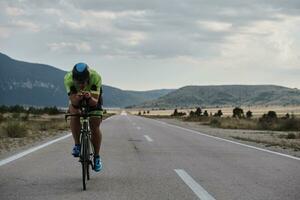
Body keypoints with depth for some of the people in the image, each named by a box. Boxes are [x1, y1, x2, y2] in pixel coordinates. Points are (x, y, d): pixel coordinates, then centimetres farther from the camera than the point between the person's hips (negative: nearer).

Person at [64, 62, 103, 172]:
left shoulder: (95, 77, -39)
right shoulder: (68, 78, -37)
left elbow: (95, 102, -39)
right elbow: (73, 101, -38)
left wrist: (89, 98, -60)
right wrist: (77, 98, -59)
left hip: (93, 97, -1)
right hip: (76, 98, 1)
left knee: (95, 127, -9)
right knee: (74, 114, -31)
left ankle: (97, 157, 11)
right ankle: (77, 145, -13)